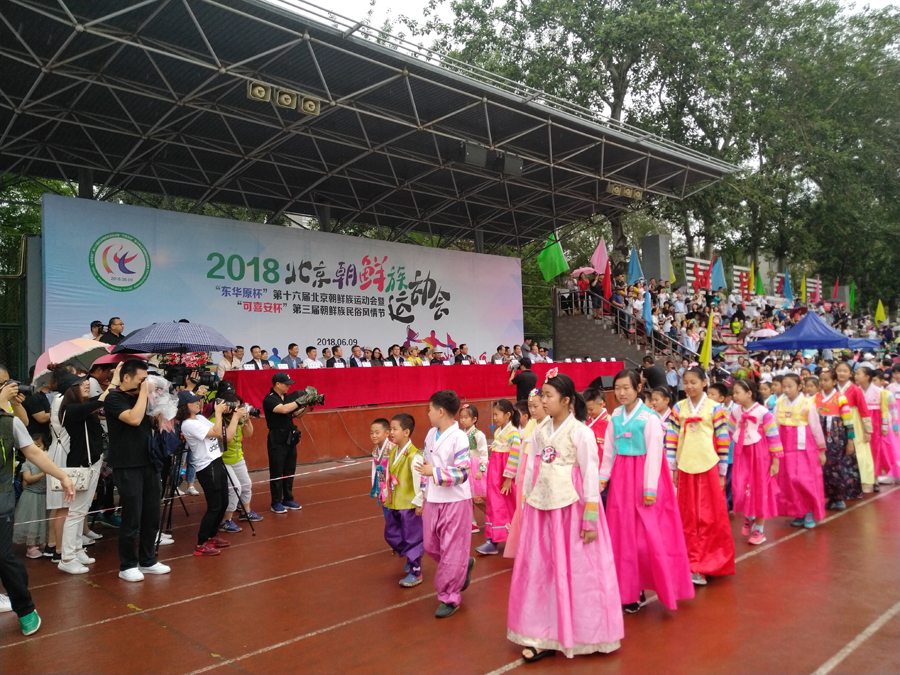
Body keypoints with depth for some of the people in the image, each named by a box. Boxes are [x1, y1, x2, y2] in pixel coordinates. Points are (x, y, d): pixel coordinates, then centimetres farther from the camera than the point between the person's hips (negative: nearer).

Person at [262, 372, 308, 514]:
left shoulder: (288, 398, 10)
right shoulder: (269, 399, -13)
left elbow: (297, 414, 11)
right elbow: (283, 409, -28)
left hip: (290, 439, 7)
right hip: (277, 440, -7)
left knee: (290, 471, 12)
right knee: (277, 472, -2)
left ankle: (288, 500, 21)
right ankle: (276, 503, 6)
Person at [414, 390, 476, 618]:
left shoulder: (459, 438, -19)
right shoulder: (431, 435, 4)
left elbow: (462, 473, -23)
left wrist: (435, 473, -28)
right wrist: (424, 495, 12)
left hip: (455, 501, -7)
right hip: (433, 501, 8)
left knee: (451, 550, 3)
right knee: (431, 546, 15)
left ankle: (449, 597, 19)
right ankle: (465, 565, 39)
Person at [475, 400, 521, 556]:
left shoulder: (514, 433, -16)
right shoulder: (497, 431, 9)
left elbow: (514, 458, -19)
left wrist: (508, 479, -18)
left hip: (506, 475, -7)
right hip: (495, 472, 7)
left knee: (510, 506, 7)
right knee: (495, 504, 4)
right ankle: (493, 541, 5)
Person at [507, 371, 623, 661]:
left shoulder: (580, 432, -11)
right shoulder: (540, 431, 5)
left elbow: (591, 474, -13)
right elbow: (531, 470, 9)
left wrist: (590, 518, -14)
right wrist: (524, 506, 9)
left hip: (571, 508, -5)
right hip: (541, 508, 6)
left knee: (576, 571, 5)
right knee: (540, 570, 9)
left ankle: (583, 635, 23)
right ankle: (544, 635, 20)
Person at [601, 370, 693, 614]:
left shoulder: (649, 418, -12)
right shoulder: (615, 416, 4)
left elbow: (654, 455, -13)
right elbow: (608, 451, 9)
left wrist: (650, 489, -13)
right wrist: (602, 478, 6)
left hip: (642, 478, -5)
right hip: (620, 478, 6)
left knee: (647, 535, -2)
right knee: (622, 534, 10)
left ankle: (638, 589, 14)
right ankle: (628, 589, 23)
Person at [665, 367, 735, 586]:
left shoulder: (714, 408, -3)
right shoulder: (678, 408, 3)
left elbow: (723, 441, -1)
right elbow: (671, 439, 5)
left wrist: (722, 472, 0)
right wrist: (672, 468, 3)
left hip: (709, 468, -2)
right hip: (685, 469, 2)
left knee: (710, 517, 3)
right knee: (688, 518, 8)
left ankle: (705, 563, 13)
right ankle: (694, 563, 18)